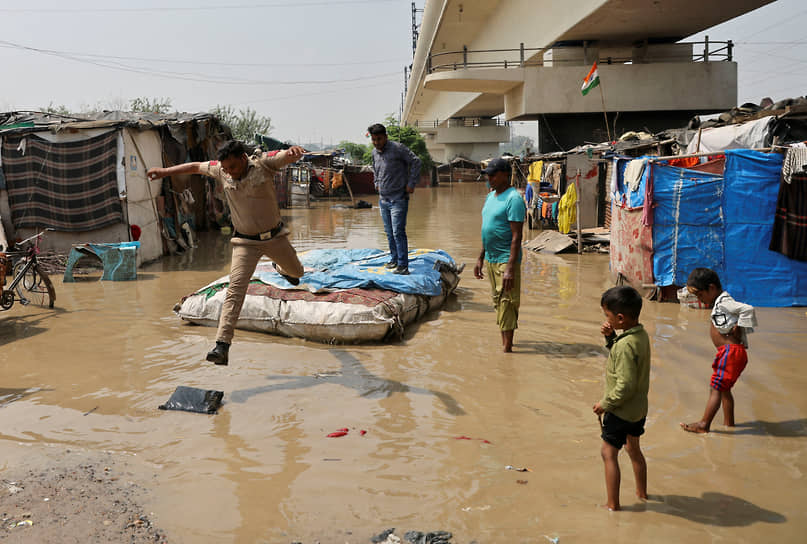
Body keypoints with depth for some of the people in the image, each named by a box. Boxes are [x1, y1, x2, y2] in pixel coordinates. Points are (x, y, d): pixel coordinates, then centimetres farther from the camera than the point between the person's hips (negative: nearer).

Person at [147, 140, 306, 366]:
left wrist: (294, 150, -52)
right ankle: (222, 346, -23)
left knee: (296, 272, 24)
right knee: (235, 289, -16)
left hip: (275, 237, 0)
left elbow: (290, 156, -28)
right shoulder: (221, 170, -6)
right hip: (246, 242, 0)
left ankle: (280, 269, 65)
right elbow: (196, 166, 11)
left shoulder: (263, 164, -16)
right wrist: (166, 171, 13)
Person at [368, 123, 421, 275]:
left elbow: (415, 162, -10)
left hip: (398, 199, -7)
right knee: (389, 232, 14)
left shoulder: (397, 148, -13)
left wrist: (411, 184, -12)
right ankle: (394, 259, 26)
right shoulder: (375, 152, 9)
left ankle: (403, 265, -8)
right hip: (383, 200, 7)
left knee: (398, 232, -11)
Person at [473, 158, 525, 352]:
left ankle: (507, 349, 0)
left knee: (507, 304, -5)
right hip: (490, 259, 9)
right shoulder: (490, 196, 14)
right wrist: (480, 259, 20)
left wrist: (510, 268, -24)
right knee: (498, 302, 15)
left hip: (506, 260, -9)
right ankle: (504, 343, 25)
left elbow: (516, 236, -19)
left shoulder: (513, 199, -14)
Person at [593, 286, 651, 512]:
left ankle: (613, 503, 10)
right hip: (640, 408, 9)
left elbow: (625, 385, -30)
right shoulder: (641, 335, -1)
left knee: (609, 453, 4)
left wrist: (605, 404, -18)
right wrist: (610, 336, -2)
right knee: (633, 449, 25)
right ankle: (642, 492, 40)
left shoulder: (625, 345, -29)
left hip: (622, 410, -9)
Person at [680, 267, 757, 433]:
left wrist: (738, 329, -20)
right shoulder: (720, 302, 15)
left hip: (731, 351, -11)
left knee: (716, 388, -9)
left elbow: (748, 309, -29)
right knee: (724, 388, 18)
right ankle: (729, 422, 26)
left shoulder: (723, 302, -17)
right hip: (728, 352, 11)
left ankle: (704, 424, -7)